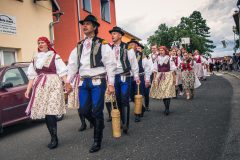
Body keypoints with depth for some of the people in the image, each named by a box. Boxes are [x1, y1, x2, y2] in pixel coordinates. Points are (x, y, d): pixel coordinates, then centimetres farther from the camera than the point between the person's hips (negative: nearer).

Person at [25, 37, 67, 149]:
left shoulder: (54, 56, 4)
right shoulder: (35, 59, 18)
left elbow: (62, 72, -3)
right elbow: (32, 76, 17)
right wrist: (28, 89, 9)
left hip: (53, 85, -5)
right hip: (40, 87, 5)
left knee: (50, 111, -11)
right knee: (44, 111, 3)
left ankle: (54, 138, -1)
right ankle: (53, 137, 13)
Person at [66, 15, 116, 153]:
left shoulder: (102, 44, -1)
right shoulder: (79, 46, 15)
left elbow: (110, 65, -5)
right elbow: (72, 64, 14)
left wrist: (111, 84, -11)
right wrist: (68, 81, 7)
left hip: (98, 81, -5)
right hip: (84, 82, 5)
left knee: (97, 111, -2)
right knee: (84, 111, 6)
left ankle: (97, 141, 13)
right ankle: (99, 125, 35)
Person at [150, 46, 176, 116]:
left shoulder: (169, 59, -1)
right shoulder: (157, 59, 7)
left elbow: (173, 69, 1)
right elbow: (155, 70, 9)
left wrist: (174, 78, -3)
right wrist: (154, 78, 4)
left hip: (168, 76, -3)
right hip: (159, 77, 3)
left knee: (168, 92, -10)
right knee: (162, 92, 5)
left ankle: (167, 109, -5)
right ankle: (166, 108, 17)